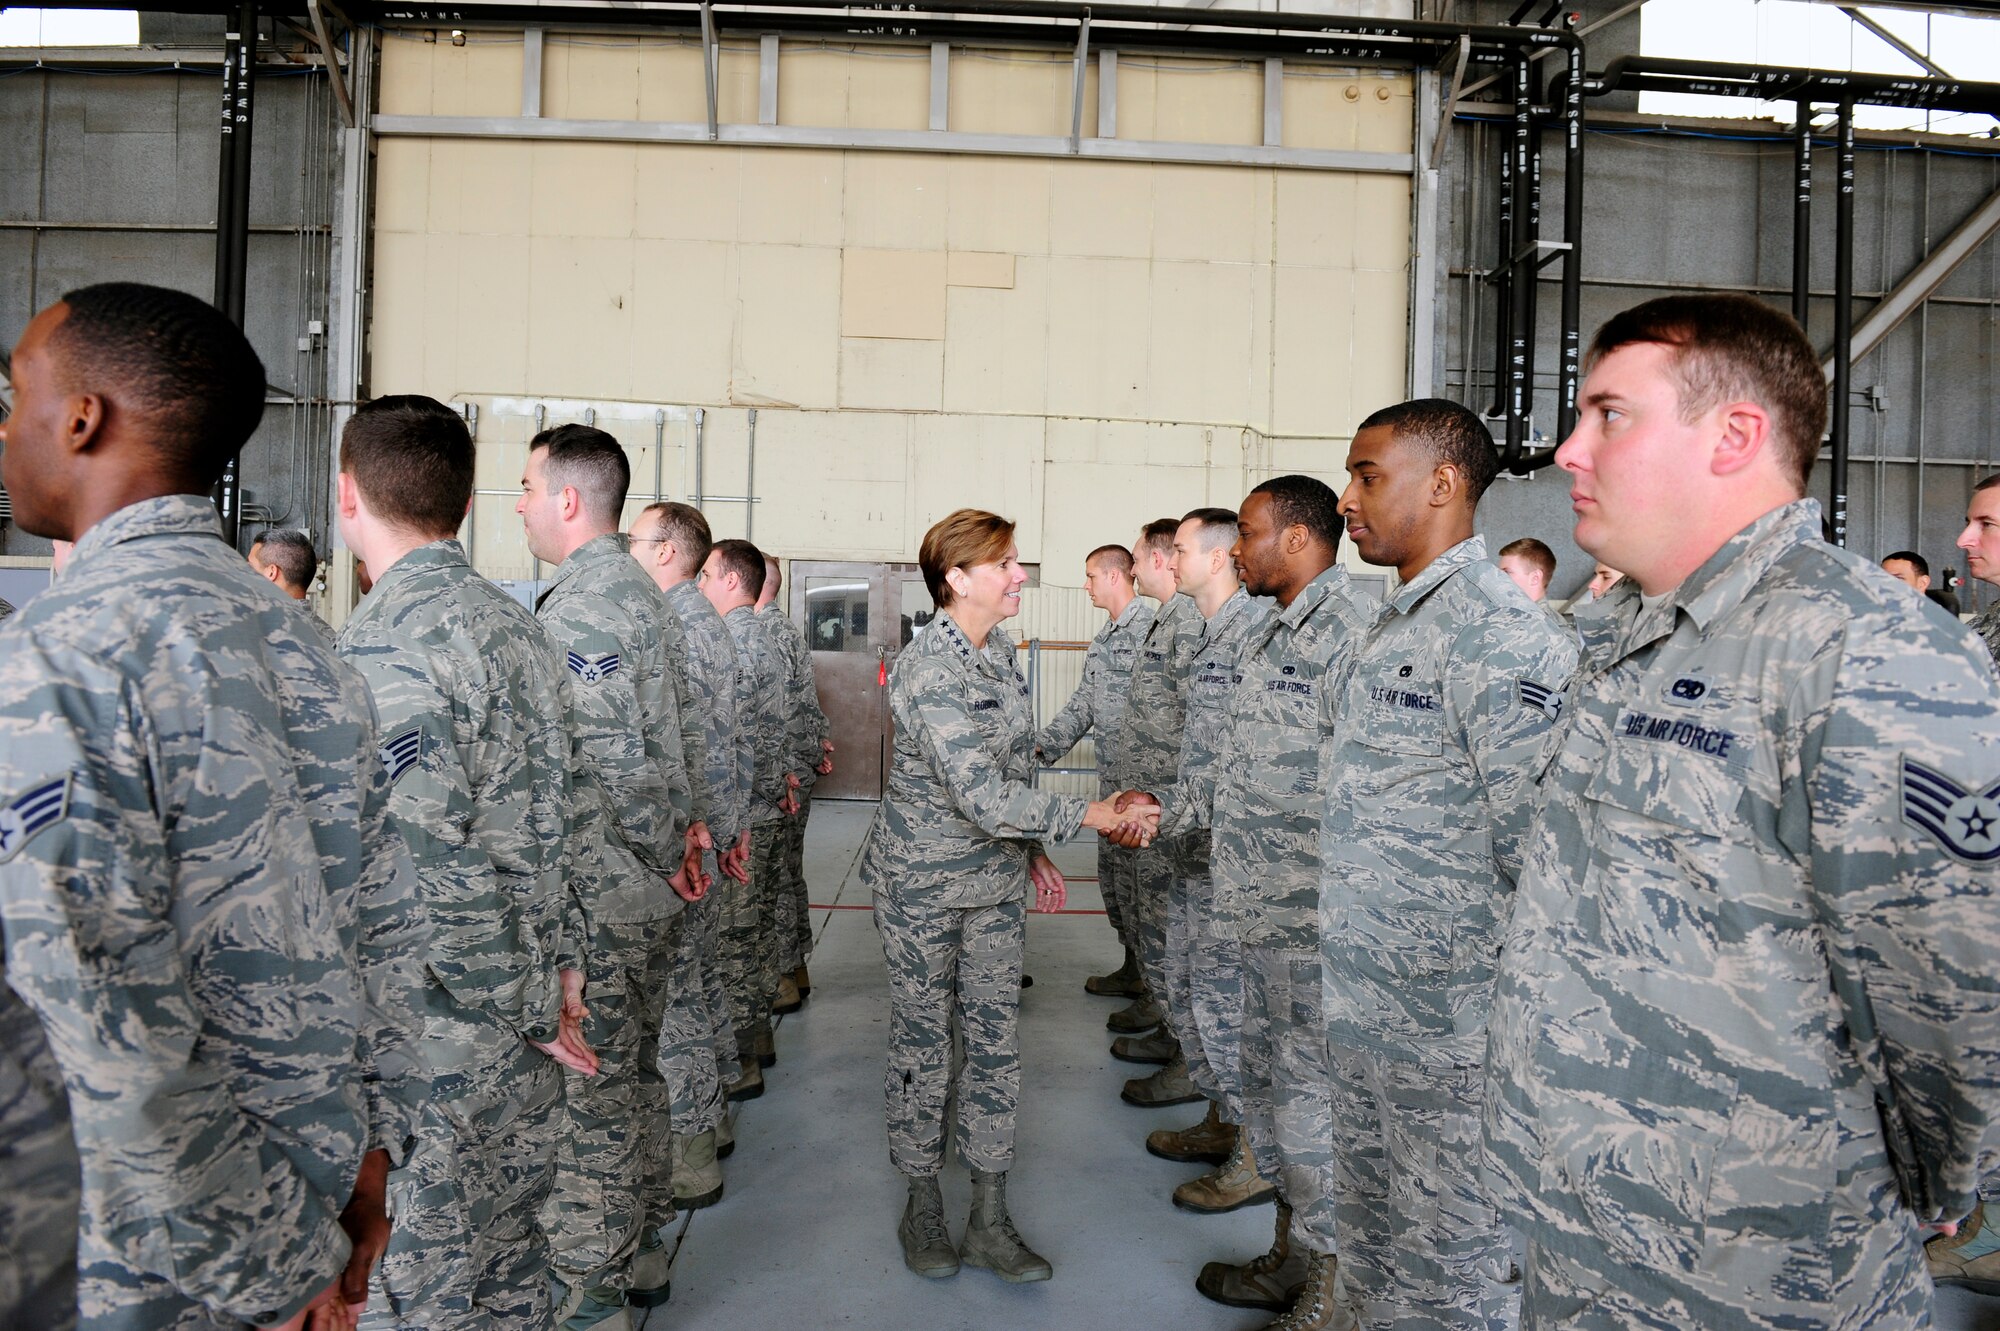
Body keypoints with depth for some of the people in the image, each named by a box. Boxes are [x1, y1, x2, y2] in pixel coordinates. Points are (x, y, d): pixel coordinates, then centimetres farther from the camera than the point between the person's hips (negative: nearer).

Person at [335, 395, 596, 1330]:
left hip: (427, 1039, -8)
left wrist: (530, 1009, -14)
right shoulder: (515, 623, 8)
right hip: (522, 1012, 8)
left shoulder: (384, 647, -20)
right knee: (510, 1253, 21)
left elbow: (426, 877, -24)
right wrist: (559, 964, 13)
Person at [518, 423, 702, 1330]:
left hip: (595, 893, -9)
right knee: (634, 1068, 20)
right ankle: (638, 1239, 36)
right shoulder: (640, 592, 12)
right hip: (648, 889, 9)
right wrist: (682, 826, 11)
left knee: (587, 1092, 3)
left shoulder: (574, 607, -19)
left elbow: (614, 760, -23)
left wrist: (665, 851, -13)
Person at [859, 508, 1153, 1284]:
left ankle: (989, 1221, 19)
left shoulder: (1000, 652, 4)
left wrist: (1033, 850, 14)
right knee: (923, 1041, 8)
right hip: (923, 883, -7)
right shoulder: (929, 671, -23)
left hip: (995, 878, 7)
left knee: (996, 1038, 8)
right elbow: (982, 796, -29)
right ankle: (923, 1202, 27)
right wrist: (1089, 815, -23)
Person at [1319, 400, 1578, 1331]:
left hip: (1451, 1020, -9)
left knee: (1446, 1257, 8)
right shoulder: (1388, 631, 11)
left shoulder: (1503, 636, -19)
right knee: (1366, 1211, 25)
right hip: (1360, 1007, 9)